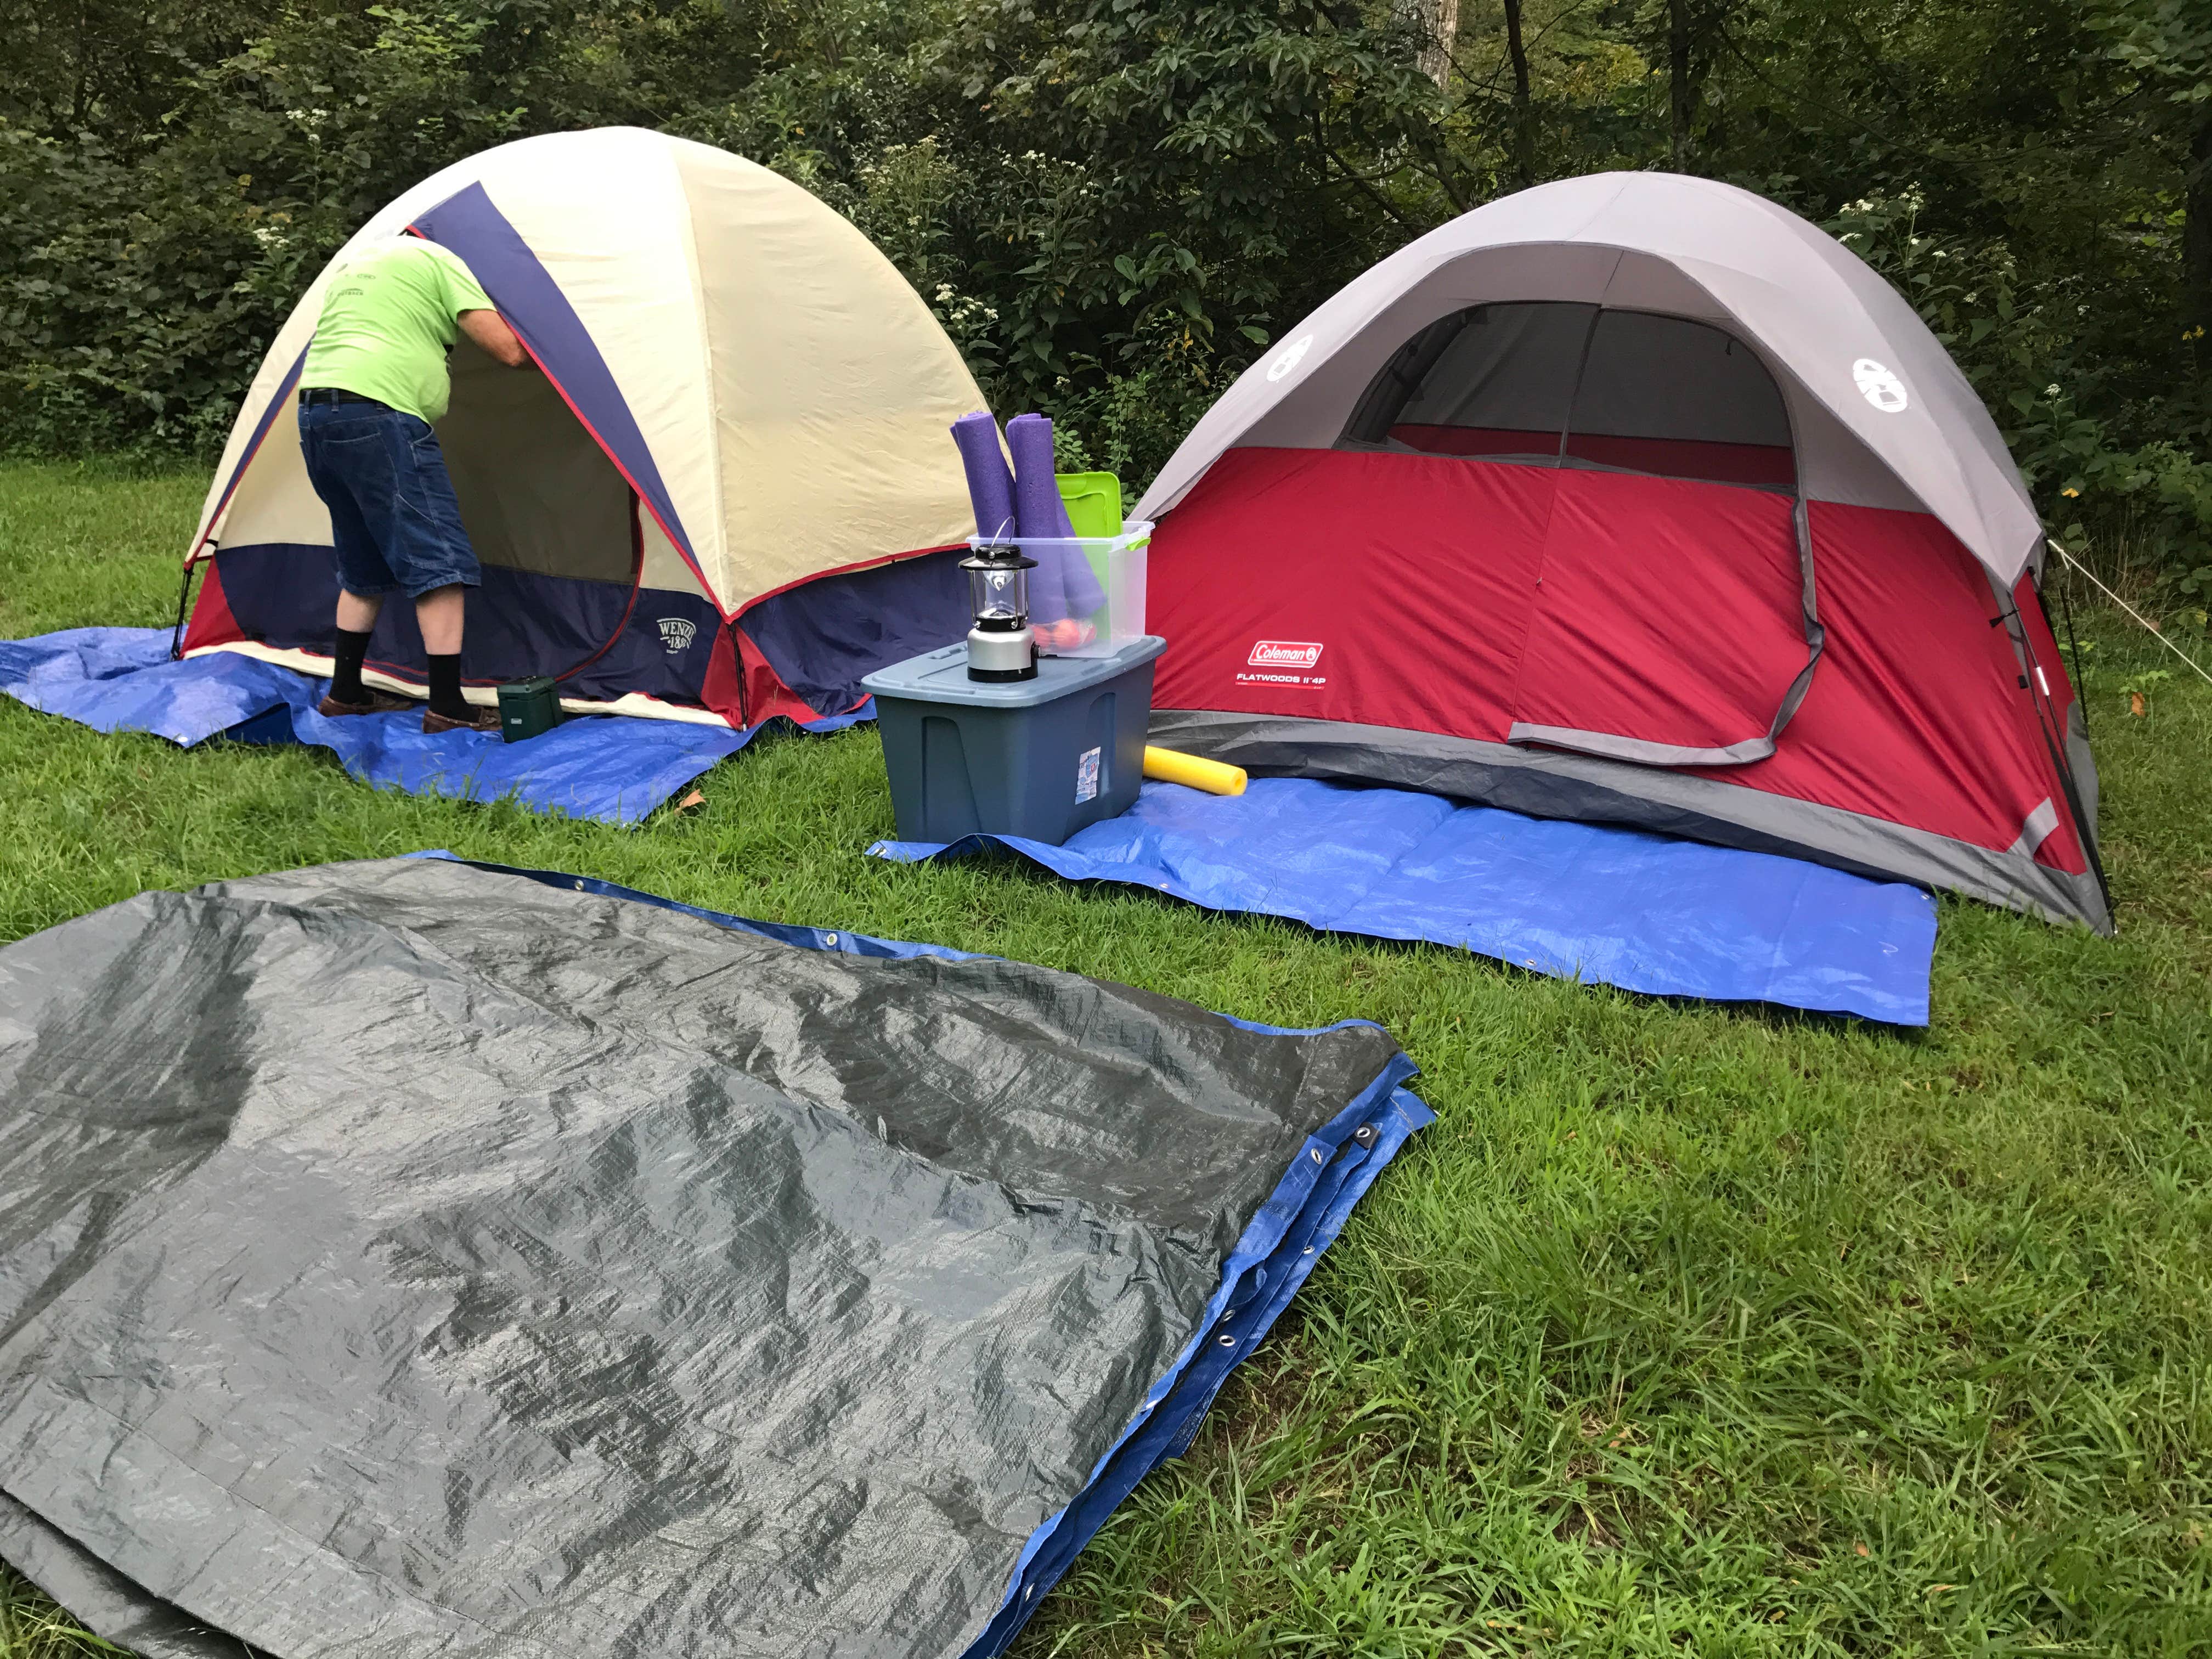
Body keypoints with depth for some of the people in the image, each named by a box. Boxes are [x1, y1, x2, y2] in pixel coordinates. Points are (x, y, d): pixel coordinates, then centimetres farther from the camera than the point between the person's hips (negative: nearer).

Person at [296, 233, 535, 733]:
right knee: (438, 560, -7)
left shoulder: (353, 266, 29)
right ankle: (447, 707, -10)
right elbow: (508, 351, -1)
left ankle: (344, 693, 25)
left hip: (313, 417, 9)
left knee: (365, 566, 20)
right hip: (379, 416, -9)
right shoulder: (438, 260, 5)